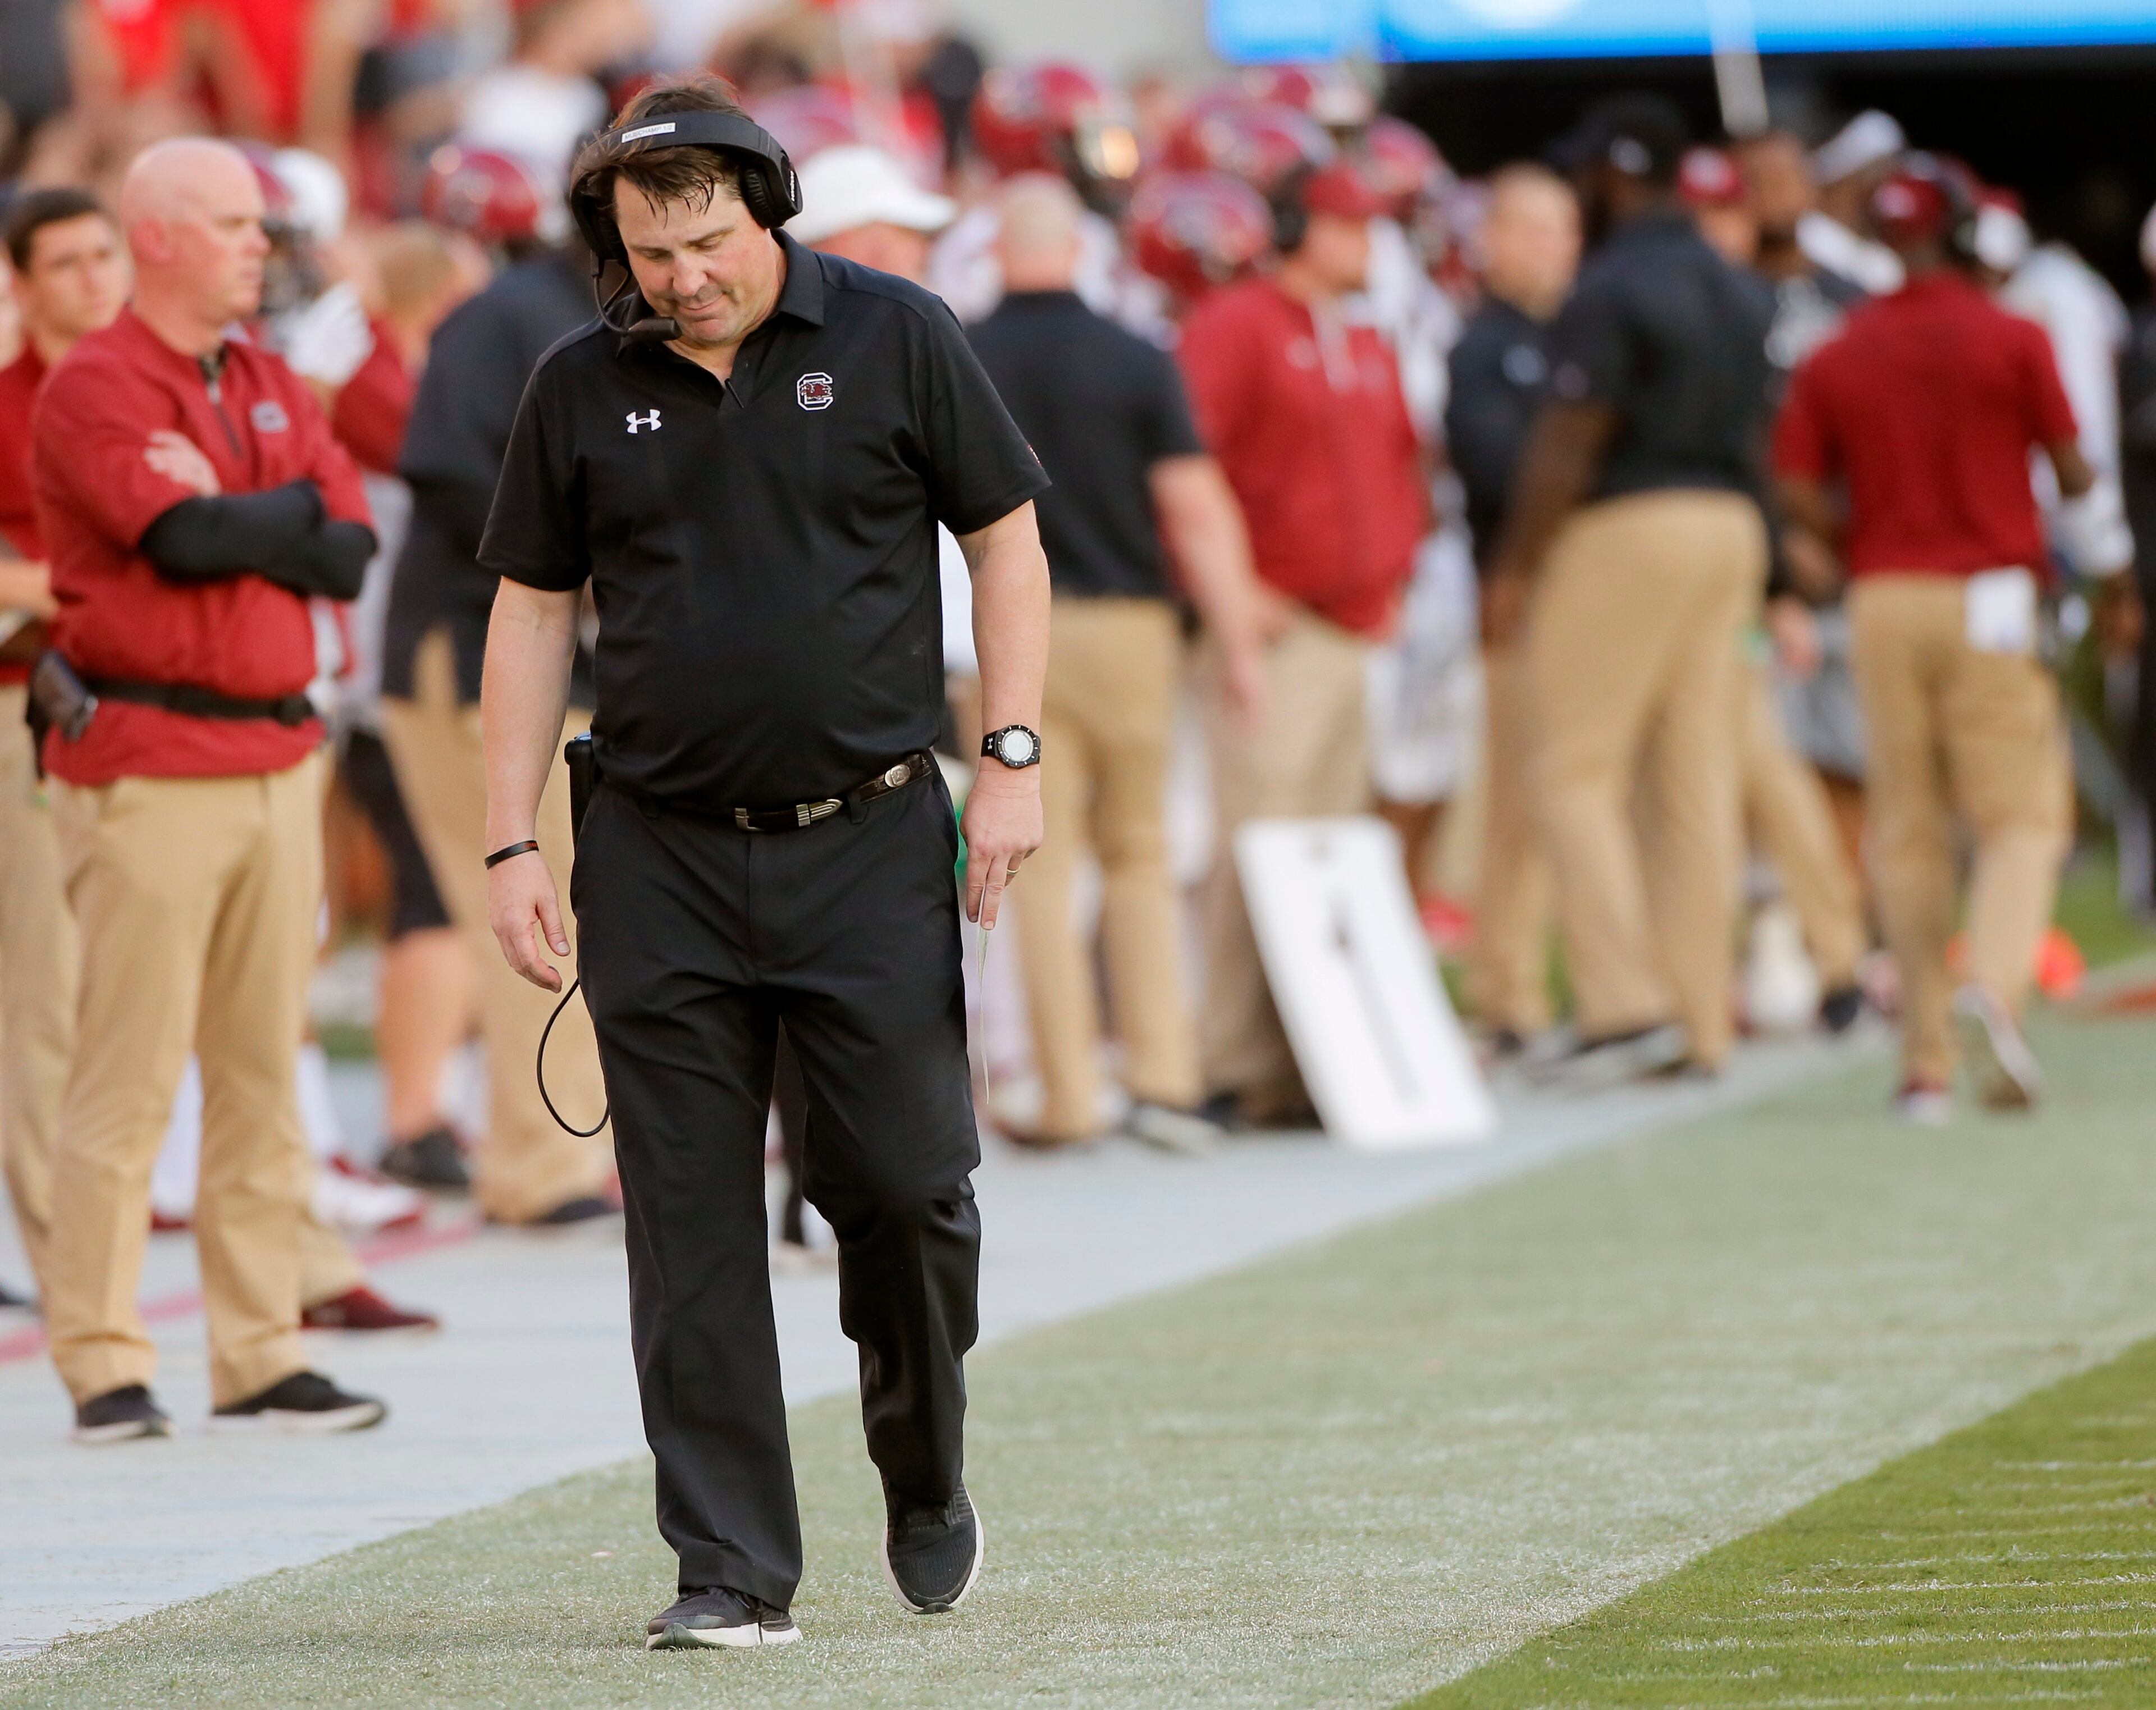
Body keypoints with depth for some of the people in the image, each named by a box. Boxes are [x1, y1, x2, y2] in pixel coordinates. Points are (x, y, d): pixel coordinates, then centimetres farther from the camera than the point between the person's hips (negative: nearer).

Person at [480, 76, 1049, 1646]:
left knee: (906, 1183, -3)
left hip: (871, 845, -2)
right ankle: (733, 1571, 4)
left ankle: (928, 1482, 24)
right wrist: (514, 844, 4)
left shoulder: (894, 341, 0)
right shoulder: (582, 392, 6)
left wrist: (1012, 760, -4)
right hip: (661, 861, 2)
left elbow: (1006, 543, 4)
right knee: (693, 1227, 0)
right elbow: (535, 613, 10)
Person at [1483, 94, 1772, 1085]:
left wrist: (1514, 567, -10)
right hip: (1731, 525, 8)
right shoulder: (1734, 292, 14)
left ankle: (1625, 1000, -13)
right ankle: (1700, 1021, 7)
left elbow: (1567, 445, -16)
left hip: (1626, 527, -8)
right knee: (1697, 782, 7)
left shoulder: (1611, 290, -12)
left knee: (1578, 771, -4)